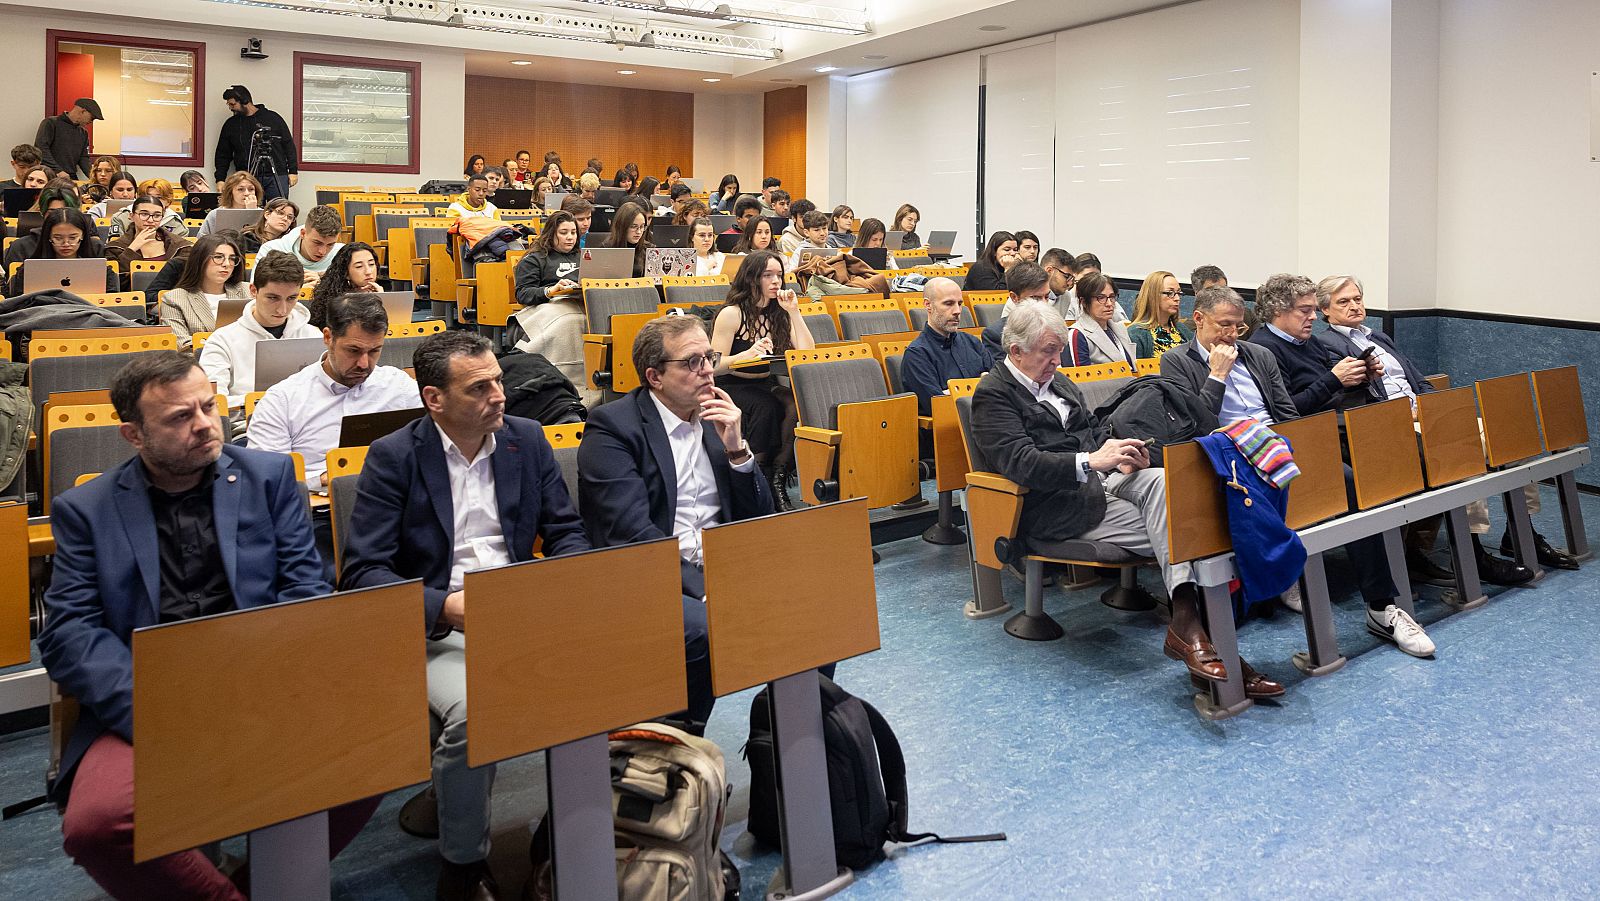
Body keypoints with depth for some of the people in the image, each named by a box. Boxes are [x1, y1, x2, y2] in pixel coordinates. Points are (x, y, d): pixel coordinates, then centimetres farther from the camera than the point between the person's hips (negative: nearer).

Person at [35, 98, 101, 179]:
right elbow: (41, 148, -12)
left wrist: (90, 173, -6)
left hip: (71, 178, 5)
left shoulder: (83, 133, 17)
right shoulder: (51, 123, -3)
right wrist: (57, 171, -19)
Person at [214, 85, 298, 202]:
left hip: (277, 177, -2)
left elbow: (289, 145, 6)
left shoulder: (273, 118, 5)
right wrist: (220, 179, 8)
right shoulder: (231, 124, 13)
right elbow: (223, 155, 17)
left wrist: (293, 171, 1)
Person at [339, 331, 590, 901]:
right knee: (473, 711, -33)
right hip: (436, 626, -3)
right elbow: (363, 573, -8)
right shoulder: (393, 457, -3)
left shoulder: (527, 440, 10)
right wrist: (447, 607, -23)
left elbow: (565, 531, 13)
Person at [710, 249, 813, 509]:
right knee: (766, 406, -36)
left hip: (768, 385, 5)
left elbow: (807, 353, 1)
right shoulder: (731, 314, -6)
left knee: (796, 404, -28)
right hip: (731, 388, -5)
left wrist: (794, 312, -4)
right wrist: (749, 353, -29)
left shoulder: (778, 313, 11)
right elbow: (716, 366, -11)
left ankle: (778, 475, -23)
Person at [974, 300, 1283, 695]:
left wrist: (1120, 458, 0)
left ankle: (1186, 617, -39)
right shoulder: (993, 395, -6)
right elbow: (1020, 461, -20)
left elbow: (1096, 428, 24)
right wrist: (1092, 461, -31)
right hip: (1059, 507, -7)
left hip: (1103, 480, 7)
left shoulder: (1057, 381, 20)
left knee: (1159, 480, -28)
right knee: (1173, 536, -22)